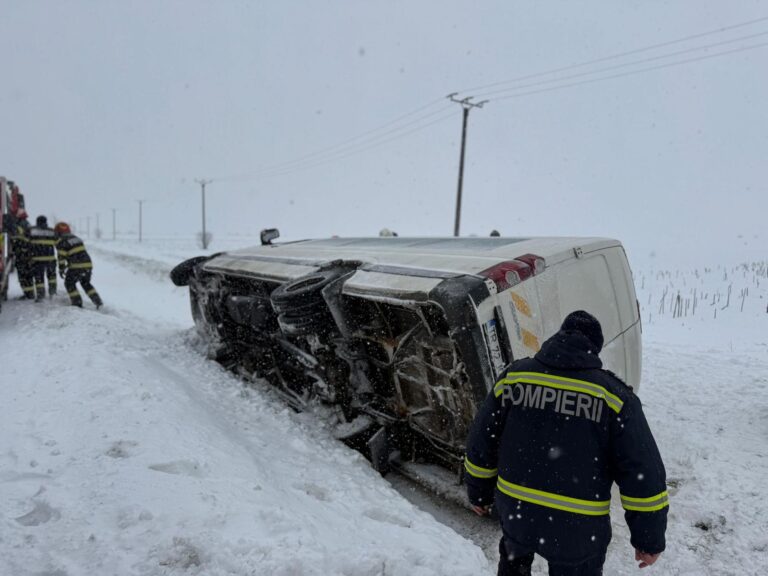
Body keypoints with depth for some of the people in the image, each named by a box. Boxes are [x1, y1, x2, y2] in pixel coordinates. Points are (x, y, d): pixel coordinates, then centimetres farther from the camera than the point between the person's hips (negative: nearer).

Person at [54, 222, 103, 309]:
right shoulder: (76, 238, 21)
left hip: (77, 266, -7)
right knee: (86, 283, 22)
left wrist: (61, 270, 6)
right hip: (88, 264, 7)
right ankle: (98, 302, 14)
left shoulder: (61, 241, -1)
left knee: (69, 283, 13)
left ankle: (77, 303, 5)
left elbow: (62, 256, -4)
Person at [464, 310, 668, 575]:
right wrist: (650, 537, 1)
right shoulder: (612, 395, -13)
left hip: (516, 513, 2)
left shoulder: (514, 376, -5)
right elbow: (644, 475, -12)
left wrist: (479, 492, 17)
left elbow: (481, 444, 2)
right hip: (578, 532, -2)